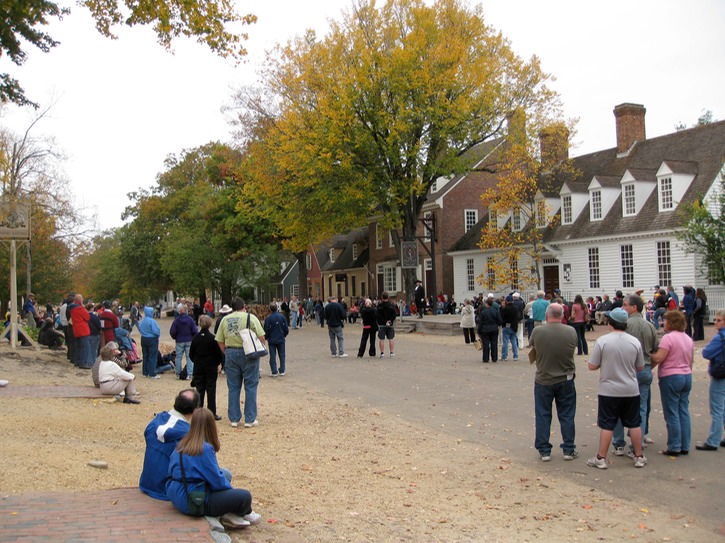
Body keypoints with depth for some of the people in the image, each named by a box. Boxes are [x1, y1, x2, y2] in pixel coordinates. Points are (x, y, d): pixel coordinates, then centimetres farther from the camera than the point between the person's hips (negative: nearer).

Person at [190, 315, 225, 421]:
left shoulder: (195, 338, -2)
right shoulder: (212, 338, -13)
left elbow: (191, 354, 4)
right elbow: (219, 353, -9)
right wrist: (219, 363, 9)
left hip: (198, 367, 3)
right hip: (211, 367, -3)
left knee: (199, 390, 9)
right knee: (211, 390, 2)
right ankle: (212, 414, 4)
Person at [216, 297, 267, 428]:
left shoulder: (225, 320, 6)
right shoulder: (251, 318, -4)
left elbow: (220, 341, 5)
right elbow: (261, 337, -9)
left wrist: (227, 354, 16)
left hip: (230, 353, 3)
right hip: (248, 353, -3)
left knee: (233, 388, 11)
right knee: (250, 387, 5)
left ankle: (234, 419, 15)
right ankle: (250, 419, 7)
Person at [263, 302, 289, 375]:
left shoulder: (268, 318, -14)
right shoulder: (282, 316, -5)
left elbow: (266, 330, -9)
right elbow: (286, 329, 0)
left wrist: (266, 337, 9)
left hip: (271, 340, -2)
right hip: (281, 339, 2)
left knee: (272, 356, 5)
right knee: (282, 355, 12)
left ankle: (274, 371, 5)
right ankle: (282, 370, 15)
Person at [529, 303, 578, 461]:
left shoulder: (537, 331, -15)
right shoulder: (571, 331, -11)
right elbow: (574, 347, 6)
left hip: (543, 380, -1)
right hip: (565, 380, 1)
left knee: (543, 416, 10)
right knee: (566, 416, 13)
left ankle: (544, 451, 15)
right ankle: (569, 450, 20)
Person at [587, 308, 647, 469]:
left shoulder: (602, 341, -13)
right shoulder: (635, 342, -4)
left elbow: (592, 366, -9)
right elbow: (640, 367, 7)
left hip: (608, 391, -2)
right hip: (631, 391, 3)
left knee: (606, 425, 5)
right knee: (634, 424, 14)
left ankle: (601, 458, 11)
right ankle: (639, 457, 23)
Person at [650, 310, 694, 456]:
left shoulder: (668, 337, -16)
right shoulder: (688, 339, 11)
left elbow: (658, 358, -22)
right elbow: (691, 361, 17)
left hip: (671, 377, -8)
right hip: (687, 376, 8)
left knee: (672, 414, -2)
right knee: (684, 412, 11)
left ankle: (674, 448, 1)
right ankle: (684, 446, 14)